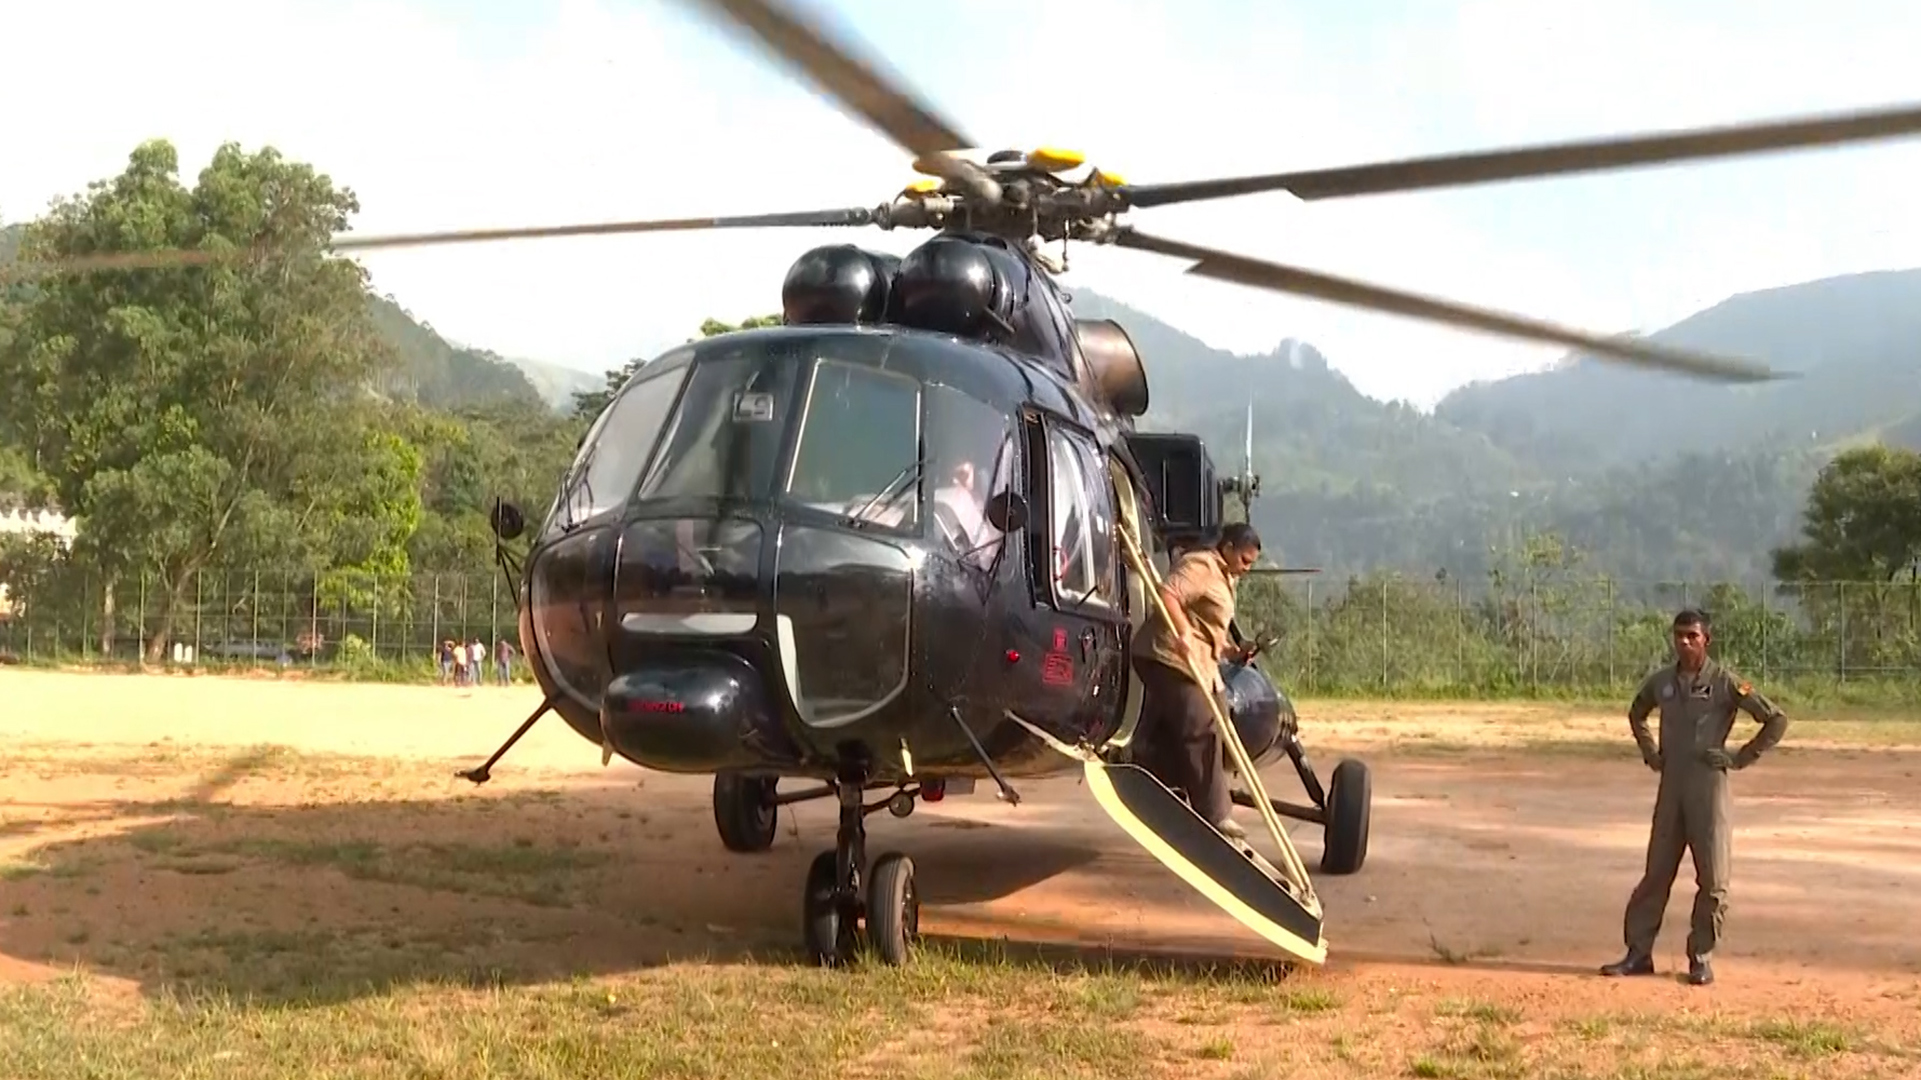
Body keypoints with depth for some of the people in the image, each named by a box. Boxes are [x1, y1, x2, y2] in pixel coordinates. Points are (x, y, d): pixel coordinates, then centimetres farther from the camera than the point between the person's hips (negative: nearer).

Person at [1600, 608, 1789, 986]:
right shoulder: (1661, 682, 7)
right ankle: (1638, 953, 12)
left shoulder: (1725, 683, -7)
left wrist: (1741, 758, -8)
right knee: (1656, 873, 7)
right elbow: (1636, 714, 28)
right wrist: (1650, 753, 14)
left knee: (1712, 879, 0)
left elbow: (1776, 719, -6)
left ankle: (1701, 958, 10)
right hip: (1669, 785, 4)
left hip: (1708, 785, -4)